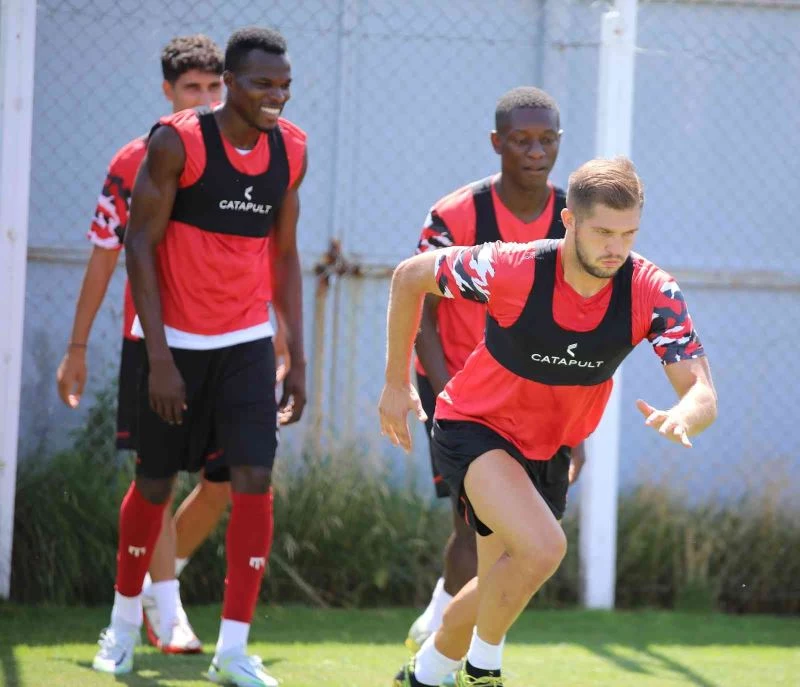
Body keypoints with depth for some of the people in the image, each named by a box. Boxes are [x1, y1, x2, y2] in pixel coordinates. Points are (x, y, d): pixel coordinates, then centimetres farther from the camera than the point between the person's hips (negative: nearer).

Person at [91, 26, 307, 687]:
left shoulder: (291, 149, 1)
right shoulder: (177, 143, -14)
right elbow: (139, 244, -12)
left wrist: (297, 358, 9)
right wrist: (159, 358, -16)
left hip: (247, 342, 3)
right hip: (176, 340, -3)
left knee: (255, 480, -10)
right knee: (155, 484, 8)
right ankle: (125, 621, 32)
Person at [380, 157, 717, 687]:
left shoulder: (653, 293, -21)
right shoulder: (511, 269, -28)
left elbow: (703, 393, -26)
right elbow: (410, 275, -11)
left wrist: (681, 419, -51)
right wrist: (396, 383, -5)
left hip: (549, 449, 5)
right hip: (474, 426, -5)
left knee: (502, 590, 19)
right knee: (543, 546, -29)